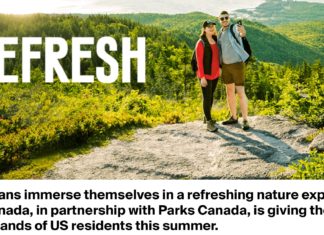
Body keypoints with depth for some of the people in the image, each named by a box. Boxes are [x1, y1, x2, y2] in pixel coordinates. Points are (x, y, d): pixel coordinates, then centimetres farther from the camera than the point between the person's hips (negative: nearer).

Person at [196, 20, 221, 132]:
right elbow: (199, 61, -16)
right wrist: (202, 77, -19)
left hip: (215, 73, 7)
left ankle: (207, 117, 29)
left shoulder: (215, 40, 6)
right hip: (206, 74, -7)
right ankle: (209, 123, -1)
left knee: (211, 95, 15)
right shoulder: (201, 43, -14)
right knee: (207, 98, -5)